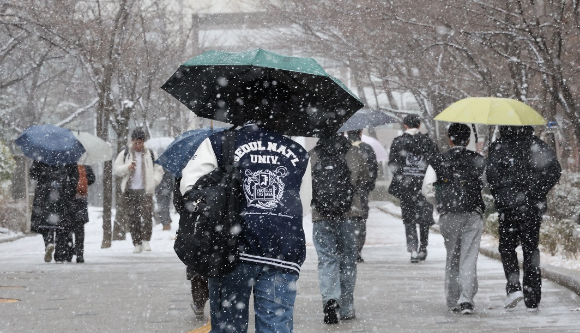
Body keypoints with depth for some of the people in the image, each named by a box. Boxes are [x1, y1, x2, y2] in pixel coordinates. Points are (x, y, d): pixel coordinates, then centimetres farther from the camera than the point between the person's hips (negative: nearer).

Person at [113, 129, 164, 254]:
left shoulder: (151, 154, 12)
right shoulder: (124, 154, 12)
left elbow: (158, 170, 16)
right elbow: (116, 169, 11)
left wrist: (154, 181, -1)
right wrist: (127, 167, -8)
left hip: (145, 190, -1)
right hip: (129, 190, 1)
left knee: (147, 214, -15)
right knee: (132, 217, -1)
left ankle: (146, 240, -6)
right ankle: (137, 243, 4)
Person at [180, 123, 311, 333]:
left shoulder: (218, 143, 3)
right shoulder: (299, 153, 13)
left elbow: (189, 184, -3)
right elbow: (303, 205, 18)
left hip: (233, 246, -2)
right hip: (283, 252, 2)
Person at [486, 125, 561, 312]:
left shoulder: (499, 147, -5)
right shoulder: (537, 145, 5)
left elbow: (492, 175, -15)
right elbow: (555, 170, -1)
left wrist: (500, 197, -1)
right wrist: (538, 192, 5)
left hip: (510, 206, -3)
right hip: (534, 206, 3)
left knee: (507, 247, 12)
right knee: (531, 249, 10)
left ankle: (514, 287, -9)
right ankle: (532, 300, 8)